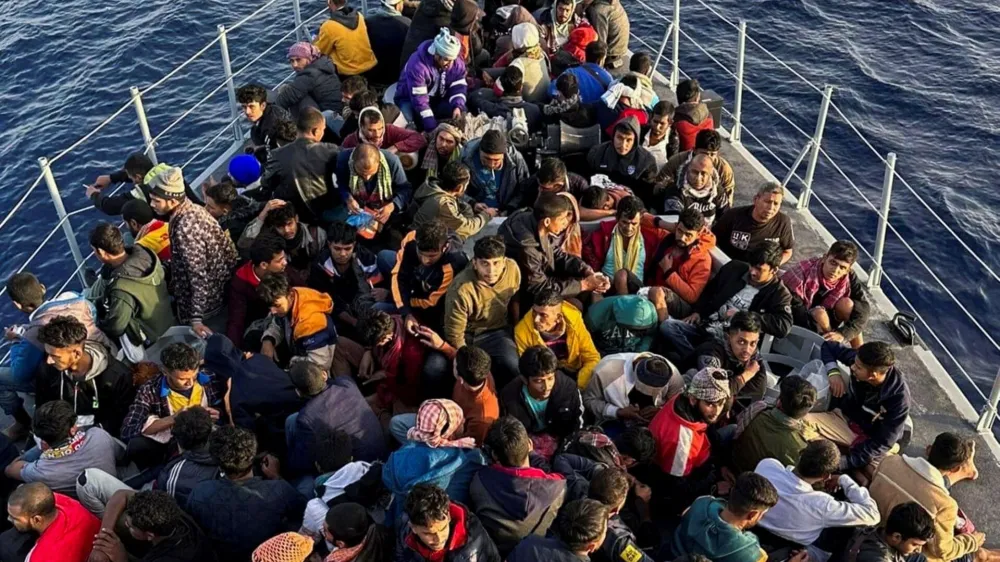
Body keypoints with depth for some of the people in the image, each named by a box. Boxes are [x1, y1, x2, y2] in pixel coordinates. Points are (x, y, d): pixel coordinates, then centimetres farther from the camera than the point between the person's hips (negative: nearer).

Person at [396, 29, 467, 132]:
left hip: (438, 100, 5)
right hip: (410, 100, -5)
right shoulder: (418, 64, -32)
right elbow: (419, 99, -34)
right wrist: (433, 127, -40)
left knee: (461, 113, -19)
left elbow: (458, 88, -9)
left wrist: (458, 107, -33)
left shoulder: (457, 64, -12)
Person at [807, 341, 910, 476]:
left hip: (872, 440, -2)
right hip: (845, 419, 2)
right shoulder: (862, 360, -19)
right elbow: (828, 346, -1)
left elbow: (883, 442, -25)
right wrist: (833, 372, -21)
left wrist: (843, 462, -32)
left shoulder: (898, 396, -29)